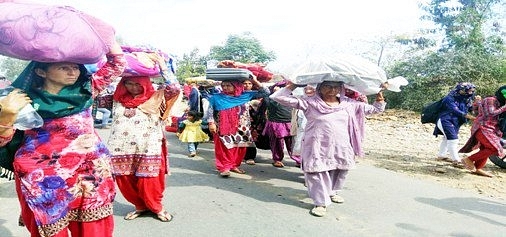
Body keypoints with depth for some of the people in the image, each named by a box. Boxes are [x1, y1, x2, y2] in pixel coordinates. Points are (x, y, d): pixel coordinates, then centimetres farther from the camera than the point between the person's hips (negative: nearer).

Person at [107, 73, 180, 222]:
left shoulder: (155, 97, -2)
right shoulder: (117, 99, 7)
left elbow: (174, 89, -16)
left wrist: (161, 64, -11)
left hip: (148, 150, -3)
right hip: (121, 151, 4)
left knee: (148, 182, 3)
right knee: (125, 182, 10)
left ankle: (157, 207, 29)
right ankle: (140, 206, 34)